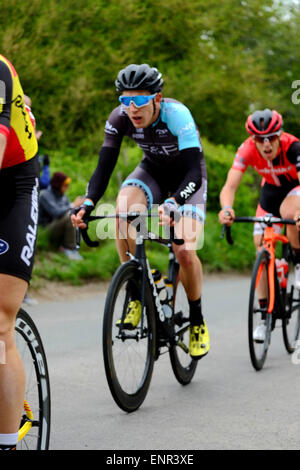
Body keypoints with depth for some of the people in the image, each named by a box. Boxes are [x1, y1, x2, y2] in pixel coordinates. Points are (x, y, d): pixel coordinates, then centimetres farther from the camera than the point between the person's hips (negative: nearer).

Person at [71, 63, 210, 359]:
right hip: (153, 171, 3)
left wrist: (171, 203, -59)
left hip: (186, 177, -3)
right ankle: (136, 291, -16)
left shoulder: (176, 114, -34)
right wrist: (87, 204, -40)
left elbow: (194, 173, -41)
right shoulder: (120, 118, -21)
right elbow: (104, 167, -22)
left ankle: (197, 320, 5)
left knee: (184, 252, -21)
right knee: (124, 210, -31)